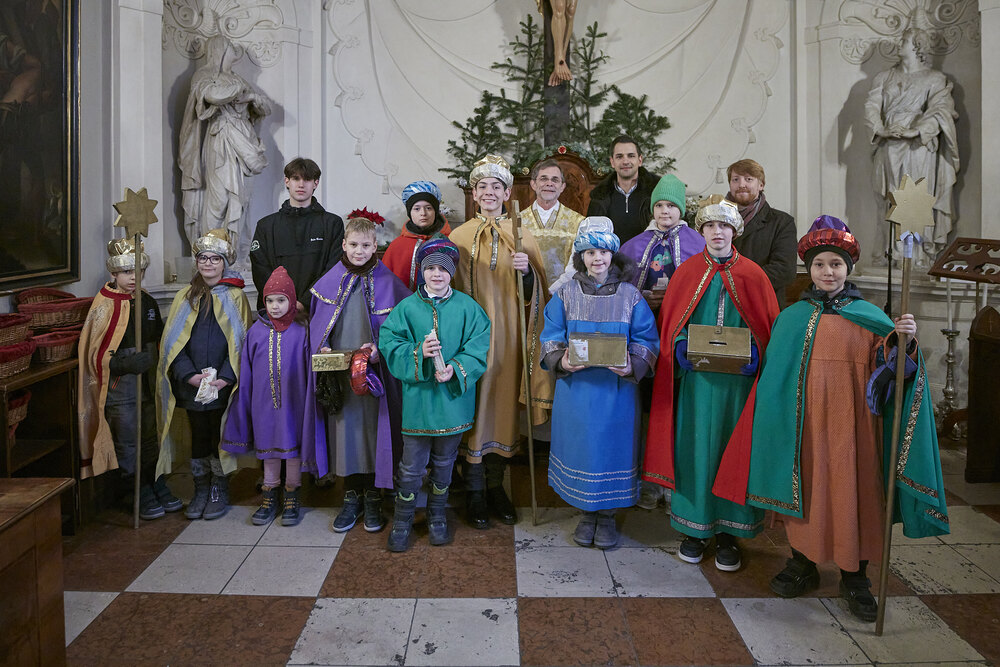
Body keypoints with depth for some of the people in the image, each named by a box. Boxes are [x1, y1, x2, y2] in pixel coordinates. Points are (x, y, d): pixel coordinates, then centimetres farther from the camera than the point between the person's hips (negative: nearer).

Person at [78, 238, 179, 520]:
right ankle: (143, 497, 14)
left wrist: (154, 360, 9)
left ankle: (159, 489, 26)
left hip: (147, 383, 6)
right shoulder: (104, 306, -9)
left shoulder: (147, 301, 9)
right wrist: (126, 364, -24)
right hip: (119, 387, -5)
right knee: (128, 443, 3)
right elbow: (96, 355, -10)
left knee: (150, 438, 14)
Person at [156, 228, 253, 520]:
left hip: (224, 385, -2)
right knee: (198, 437, 9)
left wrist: (225, 378, -15)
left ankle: (219, 492, 18)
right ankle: (200, 492, 21)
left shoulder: (236, 297, 2)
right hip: (191, 386, 2)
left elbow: (241, 342, -4)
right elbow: (173, 341, 5)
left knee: (220, 438, 4)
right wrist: (189, 374, -9)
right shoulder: (185, 297, 10)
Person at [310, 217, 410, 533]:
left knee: (373, 430, 3)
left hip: (374, 372, -2)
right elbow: (317, 324, 12)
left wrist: (380, 350, -16)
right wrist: (322, 348, -5)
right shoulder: (329, 282, 6)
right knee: (344, 431, 7)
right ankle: (351, 498, 22)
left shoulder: (387, 283, -1)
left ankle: (373, 498, 19)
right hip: (338, 372, 2)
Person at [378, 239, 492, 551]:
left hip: (453, 399, 1)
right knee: (412, 465, 5)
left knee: (444, 463, 17)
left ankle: (437, 517, 36)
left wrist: (455, 368, -20)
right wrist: (419, 353, -22)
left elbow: (477, 349, -5)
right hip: (418, 398, -1)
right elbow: (389, 344, -7)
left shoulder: (467, 307, -1)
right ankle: (402, 521, 24)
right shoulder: (407, 307, -1)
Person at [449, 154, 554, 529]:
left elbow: (536, 291, 4)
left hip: (509, 335, 2)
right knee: (474, 405, 0)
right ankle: (474, 492, 14)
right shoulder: (460, 237, 4)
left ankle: (496, 485, 23)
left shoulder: (522, 236, 7)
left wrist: (526, 271, -17)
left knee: (504, 403, 7)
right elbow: (451, 290, 6)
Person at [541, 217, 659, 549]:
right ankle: (586, 514, 28)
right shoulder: (565, 294, 3)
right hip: (575, 388, 1)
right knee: (580, 447, 8)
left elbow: (646, 342, -2)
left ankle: (608, 516, 25)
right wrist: (561, 361, -18)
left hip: (617, 391, -1)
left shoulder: (631, 296, 0)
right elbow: (551, 339, 2)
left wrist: (633, 366, -21)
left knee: (612, 448, 7)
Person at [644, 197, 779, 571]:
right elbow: (671, 324, 6)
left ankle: (728, 533, 17)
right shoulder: (686, 273, 6)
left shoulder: (752, 276, 4)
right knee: (694, 447, 4)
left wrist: (754, 352, -12)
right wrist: (681, 346, -11)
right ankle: (695, 527, 18)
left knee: (732, 449, 4)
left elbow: (769, 327, 4)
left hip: (737, 379, 0)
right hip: (695, 377, 0)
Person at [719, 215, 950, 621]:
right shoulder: (792, 317, 9)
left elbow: (887, 367, -4)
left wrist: (901, 339, -22)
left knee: (852, 491, 2)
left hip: (850, 420, -1)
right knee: (805, 488, 7)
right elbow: (775, 375, 9)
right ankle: (802, 565, 24)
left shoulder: (868, 316, 6)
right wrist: (780, 421, 3)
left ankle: (855, 577, 19)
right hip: (803, 420, 1)